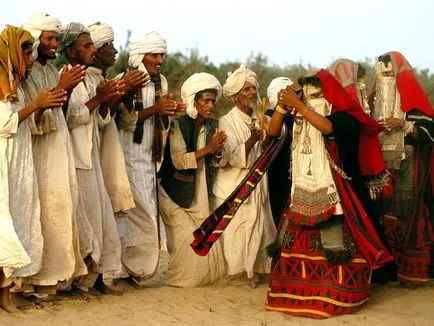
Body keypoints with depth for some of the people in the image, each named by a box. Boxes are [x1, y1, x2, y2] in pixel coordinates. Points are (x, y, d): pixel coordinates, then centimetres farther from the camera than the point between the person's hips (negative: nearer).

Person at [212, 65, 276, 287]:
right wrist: (252, 140, -36)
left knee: (257, 232, 4)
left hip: (256, 188, 5)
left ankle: (252, 272, 15)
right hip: (233, 189, -5)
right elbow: (235, 158, -19)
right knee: (236, 234, -4)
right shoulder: (226, 122, -8)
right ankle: (236, 275, 7)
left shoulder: (260, 120, 8)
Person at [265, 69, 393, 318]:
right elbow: (273, 131, 5)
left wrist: (297, 105, -29)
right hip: (303, 189, 5)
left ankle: (336, 295, -1)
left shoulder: (341, 117, -8)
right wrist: (283, 104, -6)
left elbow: (326, 127, -29)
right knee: (298, 242, 6)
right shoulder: (299, 120, 7)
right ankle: (298, 292, 15)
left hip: (330, 190, -5)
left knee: (334, 245, -9)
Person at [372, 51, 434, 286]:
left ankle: (413, 271, -1)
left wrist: (403, 124, -21)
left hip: (409, 166, -5)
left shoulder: (412, 97, -3)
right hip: (383, 164, 5)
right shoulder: (378, 97, 15)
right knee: (387, 213, 0)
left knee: (408, 214, -7)